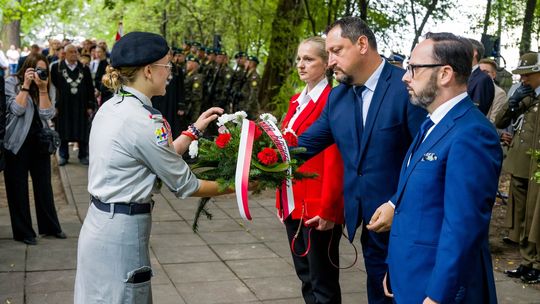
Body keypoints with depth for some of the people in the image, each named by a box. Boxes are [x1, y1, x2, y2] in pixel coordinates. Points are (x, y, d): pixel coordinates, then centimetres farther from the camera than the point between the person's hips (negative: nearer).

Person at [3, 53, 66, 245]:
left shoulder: (42, 87, 9)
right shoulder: (11, 83, -4)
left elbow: (47, 114, -4)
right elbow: (17, 109, -17)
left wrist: (42, 88, -11)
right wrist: (26, 85, -16)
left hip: (39, 141, 5)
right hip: (18, 142, -5)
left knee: (44, 185, 11)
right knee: (18, 188, 3)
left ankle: (50, 226, 22)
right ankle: (22, 231, 12)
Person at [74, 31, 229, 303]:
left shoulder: (111, 107, 5)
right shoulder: (142, 121, -21)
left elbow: (162, 159, 10)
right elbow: (184, 185, -13)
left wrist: (196, 129, 15)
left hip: (101, 221, 9)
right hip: (122, 233, -9)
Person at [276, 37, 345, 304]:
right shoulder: (297, 101, 13)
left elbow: (335, 159, -17)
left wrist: (327, 208, -18)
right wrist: (282, 199, 14)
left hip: (318, 206, -8)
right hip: (294, 202, 8)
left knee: (322, 282, 5)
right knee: (305, 276, 18)